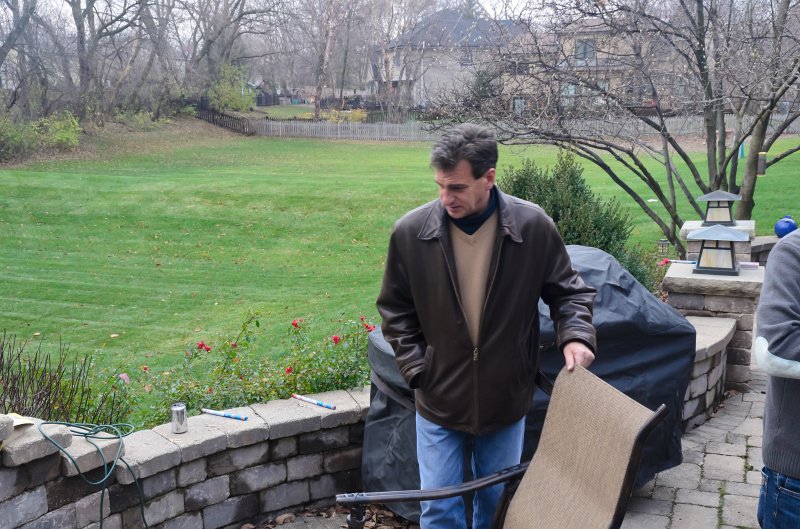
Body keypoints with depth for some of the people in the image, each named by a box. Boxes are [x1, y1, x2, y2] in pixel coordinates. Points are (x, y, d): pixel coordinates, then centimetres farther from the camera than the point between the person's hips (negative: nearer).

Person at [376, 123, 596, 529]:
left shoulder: (533, 226, -13)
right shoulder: (410, 232, -12)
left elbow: (569, 291, 2)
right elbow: (395, 309, 1)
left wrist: (575, 335, -17)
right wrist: (417, 369, -6)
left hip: (506, 400, 0)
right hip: (439, 401, 0)